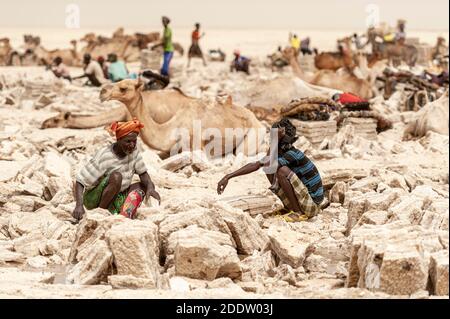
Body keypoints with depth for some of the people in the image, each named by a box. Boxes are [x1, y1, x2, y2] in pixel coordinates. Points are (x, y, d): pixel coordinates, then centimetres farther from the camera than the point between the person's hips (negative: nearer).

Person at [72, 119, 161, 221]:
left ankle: (125, 216, -23)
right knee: (116, 176, -30)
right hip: (94, 199, -7)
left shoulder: (133, 151, -6)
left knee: (146, 185, -5)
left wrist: (150, 188, -20)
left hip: (115, 198, 7)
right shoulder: (103, 157, -24)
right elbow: (79, 182, -23)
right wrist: (79, 205, -39)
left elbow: (143, 173, 2)